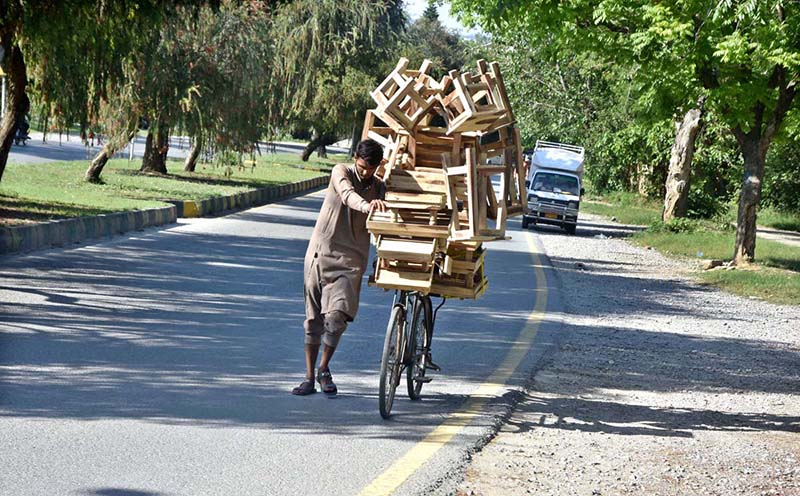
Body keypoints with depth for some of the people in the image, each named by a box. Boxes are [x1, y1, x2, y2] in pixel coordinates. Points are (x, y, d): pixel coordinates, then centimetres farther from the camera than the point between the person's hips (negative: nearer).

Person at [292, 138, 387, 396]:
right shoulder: (341, 172, -6)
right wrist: (367, 205, -49)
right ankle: (309, 378, 13)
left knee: (336, 315, -15)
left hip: (351, 259, 1)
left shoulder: (379, 188, 5)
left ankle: (324, 370, 4)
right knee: (313, 318, 4)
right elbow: (347, 195, -29)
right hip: (321, 251, -1)